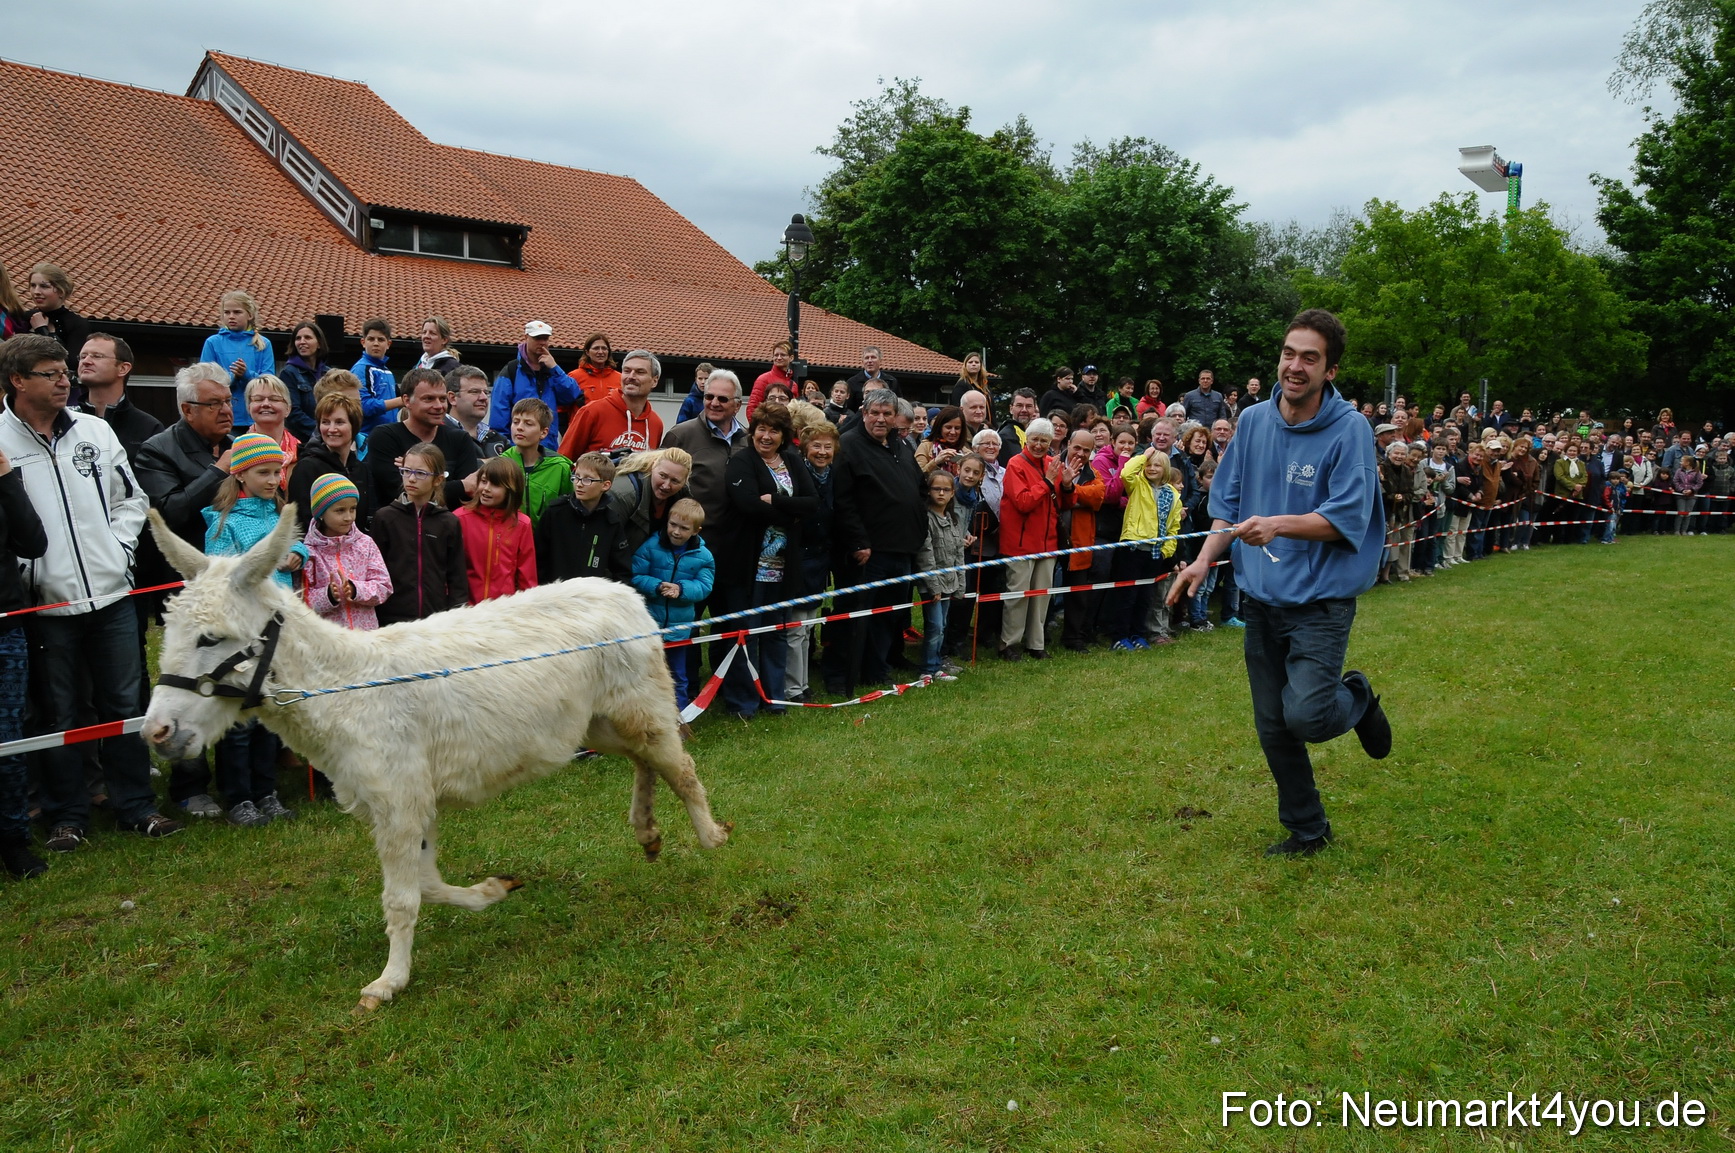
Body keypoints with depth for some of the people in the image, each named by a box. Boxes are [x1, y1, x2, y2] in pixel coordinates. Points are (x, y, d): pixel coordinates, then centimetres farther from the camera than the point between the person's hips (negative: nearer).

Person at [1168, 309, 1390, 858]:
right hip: (1261, 600, 5)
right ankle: (1306, 830, 30)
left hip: (1321, 600, -5)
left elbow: (1347, 520, -17)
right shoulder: (1253, 421, 3)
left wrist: (1278, 525, -29)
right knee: (1273, 729, 10)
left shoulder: (1349, 429, -12)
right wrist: (1204, 559, -3)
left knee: (1306, 716, -19)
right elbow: (1229, 502, 10)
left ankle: (1357, 698, 17)